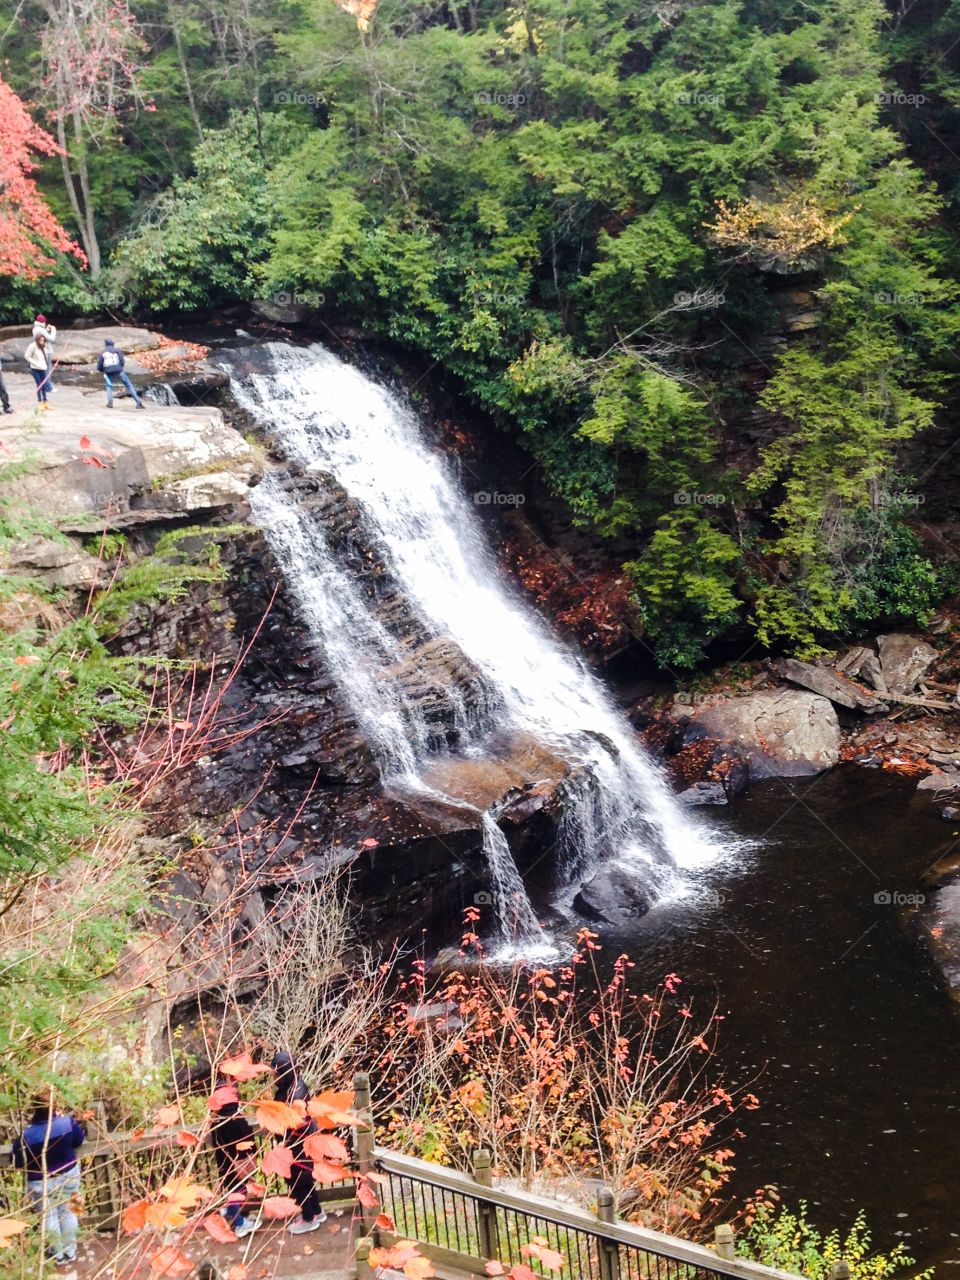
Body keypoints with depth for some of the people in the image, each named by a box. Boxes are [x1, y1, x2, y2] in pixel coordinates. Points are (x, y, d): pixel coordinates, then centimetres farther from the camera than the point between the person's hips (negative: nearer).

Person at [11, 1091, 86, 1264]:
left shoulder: (27, 1135, -26)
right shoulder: (67, 1122, -20)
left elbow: (18, 1163, -10)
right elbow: (78, 1141, -1)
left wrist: (16, 1144, 6)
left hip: (41, 1182, -2)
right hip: (68, 1175, 2)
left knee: (49, 1217, 17)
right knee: (67, 1212, 19)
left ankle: (58, 1255, 29)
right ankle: (70, 1252, 31)